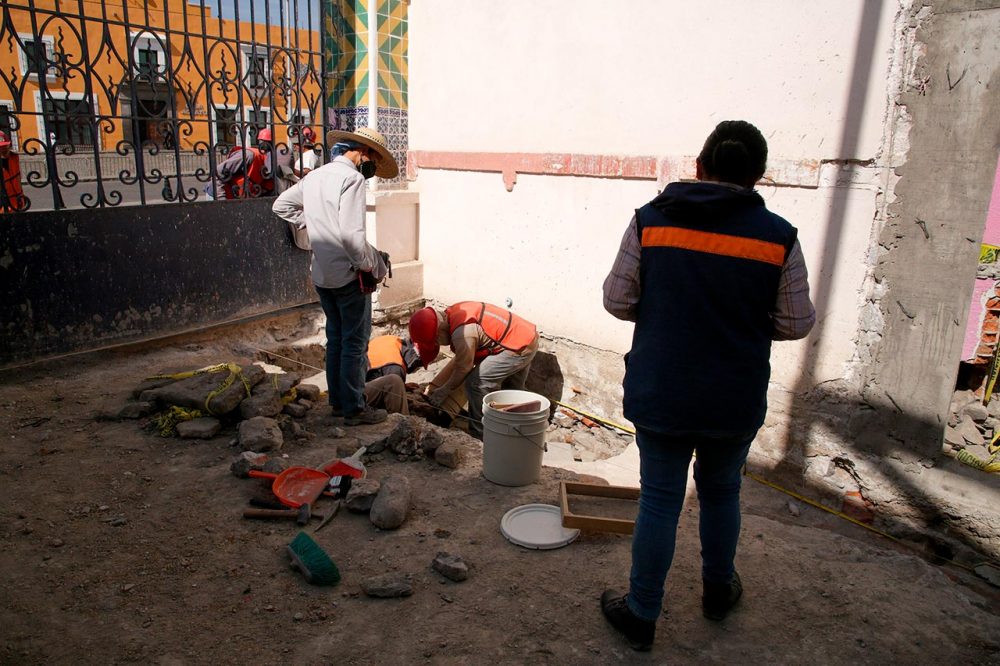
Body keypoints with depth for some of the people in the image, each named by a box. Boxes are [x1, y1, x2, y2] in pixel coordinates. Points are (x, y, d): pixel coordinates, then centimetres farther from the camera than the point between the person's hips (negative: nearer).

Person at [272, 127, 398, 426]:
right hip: (348, 274, -8)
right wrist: (376, 266, -14)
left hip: (321, 274, 8)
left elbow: (281, 205, 22)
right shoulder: (352, 178, -15)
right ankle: (354, 408, 10)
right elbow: (351, 234, -25)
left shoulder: (315, 176, 11)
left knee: (335, 338, 17)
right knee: (355, 342, 2)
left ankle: (338, 402, 26)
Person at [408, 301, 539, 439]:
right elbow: (459, 359, 11)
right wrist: (434, 384, 13)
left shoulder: (462, 333, -27)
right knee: (511, 390, 25)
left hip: (518, 348, -10)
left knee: (476, 383, -10)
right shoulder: (453, 314, 3)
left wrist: (444, 391, 2)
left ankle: (479, 436, 2)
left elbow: (463, 368, -13)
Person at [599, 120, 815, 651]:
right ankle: (718, 590, 45)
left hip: (660, 394, -1)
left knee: (659, 500, 12)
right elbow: (796, 324, -2)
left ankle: (641, 615, 26)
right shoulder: (778, 236, -8)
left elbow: (617, 300, -4)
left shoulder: (650, 220, -8)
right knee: (720, 491, 23)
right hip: (736, 401, 1)